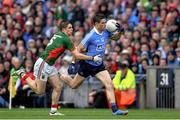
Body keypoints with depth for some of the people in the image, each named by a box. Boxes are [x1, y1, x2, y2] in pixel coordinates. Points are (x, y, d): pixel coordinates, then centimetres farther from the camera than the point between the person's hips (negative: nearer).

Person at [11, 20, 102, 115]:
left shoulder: (58, 35, 9)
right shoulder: (65, 39, -16)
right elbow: (77, 55, -16)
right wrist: (92, 58, -11)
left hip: (49, 65, 10)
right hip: (43, 64, -10)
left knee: (58, 87, 6)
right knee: (39, 91, -2)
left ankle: (53, 111, 9)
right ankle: (23, 75, 10)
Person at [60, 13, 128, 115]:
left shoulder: (106, 32, -5)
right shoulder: (91, 36, -22)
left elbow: (115, 38, 16)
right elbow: (78, 49, -17)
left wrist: (120, 31, -5)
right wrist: (73, 63, -20)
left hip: (99, 65, 5)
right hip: (87, 64, -5)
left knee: (109, 84, -11)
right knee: (73, 85, 12)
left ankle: (114, 109, -11)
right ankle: (59, 77, 40)